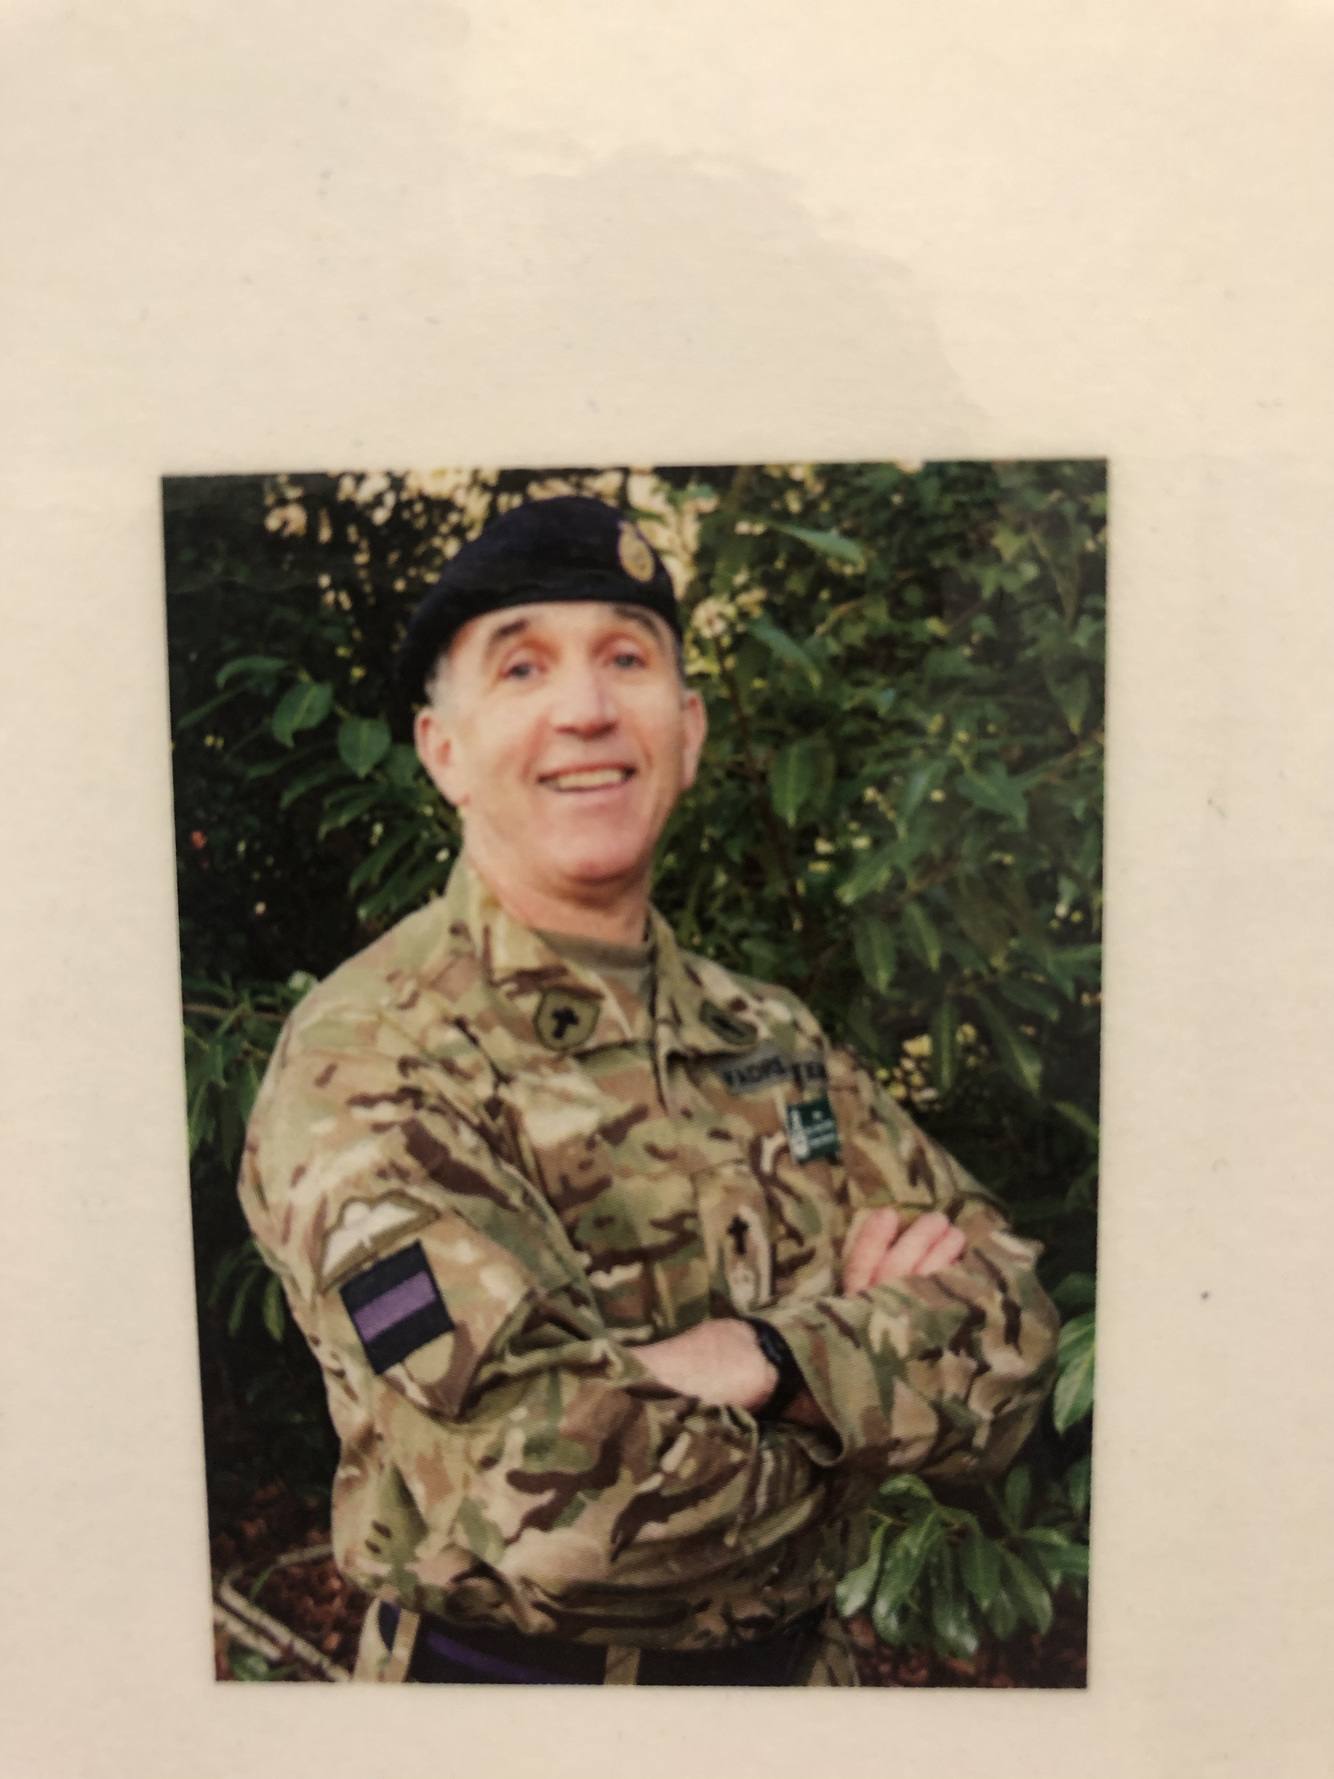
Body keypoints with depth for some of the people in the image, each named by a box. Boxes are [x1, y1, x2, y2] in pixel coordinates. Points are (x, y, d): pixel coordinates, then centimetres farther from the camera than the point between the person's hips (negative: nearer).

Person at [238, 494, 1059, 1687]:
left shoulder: (769, 1035, -1)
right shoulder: (365, 1062, -21)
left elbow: (1007, 1330, -8)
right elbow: (551, 1496, -31)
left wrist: (760, 1359, -25)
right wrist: (870, 1344, -17)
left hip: (804, 1668, 5)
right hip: (507, 1675, -5)